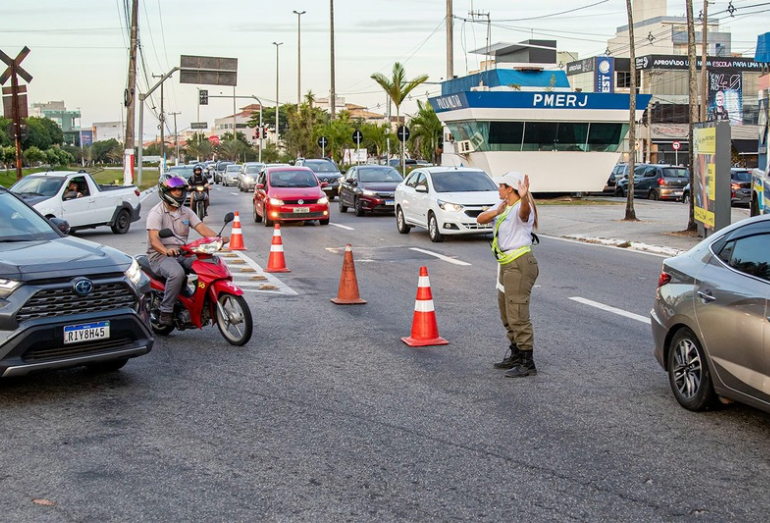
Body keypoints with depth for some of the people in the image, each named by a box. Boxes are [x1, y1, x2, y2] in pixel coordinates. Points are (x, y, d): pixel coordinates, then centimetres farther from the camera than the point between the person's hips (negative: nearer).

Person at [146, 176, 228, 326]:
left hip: (182, 254, 6)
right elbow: (153, 239, -19)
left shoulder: (186, 212, 15)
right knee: (177, 273, -37)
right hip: (160, 256, -6)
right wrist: (166, 251, -40)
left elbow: (201, 227, 2)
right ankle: (165, 311, -26)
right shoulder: (156, 212, -6)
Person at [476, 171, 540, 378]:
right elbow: (480, 219, 5)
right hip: (506, 265, 10)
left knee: (517, 315, -11)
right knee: (507, 314, 18)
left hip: (520, 264, -10)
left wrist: (524, 198, -62)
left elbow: (525, 211, -40)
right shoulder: (502, 207, 13)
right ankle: (516, 355, 30)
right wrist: (496, 212, -14)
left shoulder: (521, 208, -15)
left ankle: (528, 363, -6)